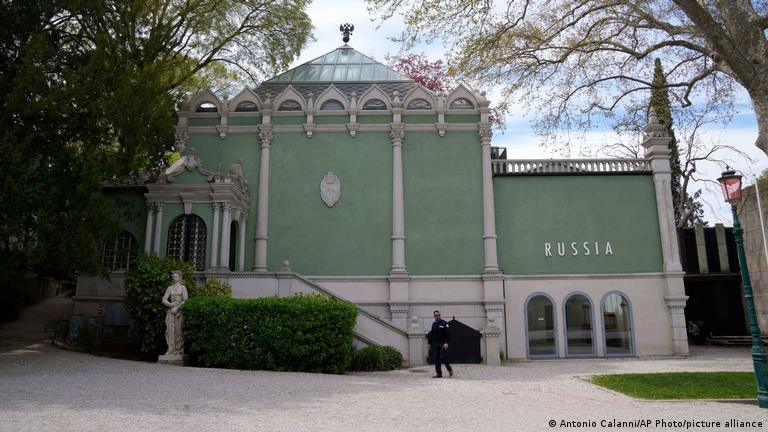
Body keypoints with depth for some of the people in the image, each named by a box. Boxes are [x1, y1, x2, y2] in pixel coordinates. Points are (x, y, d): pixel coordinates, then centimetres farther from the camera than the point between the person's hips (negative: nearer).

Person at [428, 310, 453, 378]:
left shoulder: (444, 323, -4)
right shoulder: (434, 324, 12)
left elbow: (448, 333, -9)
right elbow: (431, 334, 18)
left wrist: (446, 343, -18)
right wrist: (430, 343, 14)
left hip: (443, 344, -5)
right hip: (435, 344, 5)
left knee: (443, 358, -8)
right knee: (436, 359, 2)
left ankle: (449, 369, 16)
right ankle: (439, 373, 9)